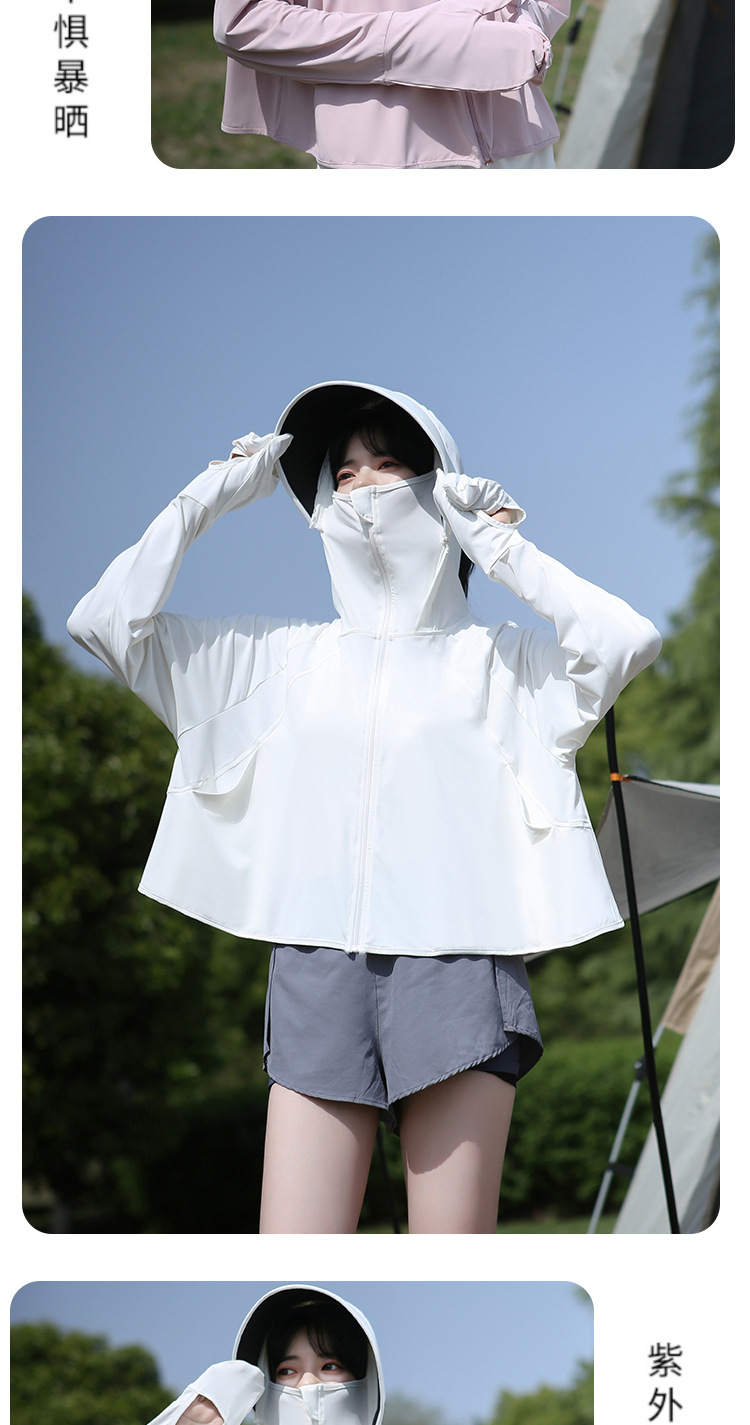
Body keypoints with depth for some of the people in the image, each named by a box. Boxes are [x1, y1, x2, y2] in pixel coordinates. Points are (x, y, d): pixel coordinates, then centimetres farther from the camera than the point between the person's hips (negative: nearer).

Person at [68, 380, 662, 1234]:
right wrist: (209, 497, 15)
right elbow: (103, 620, 15)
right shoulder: (283, 656, 19)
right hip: (315, 967, 2)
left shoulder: (496, 659, 12)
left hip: (456, 964, -2)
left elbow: (628, 639, -6)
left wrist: (503, 547, 2)